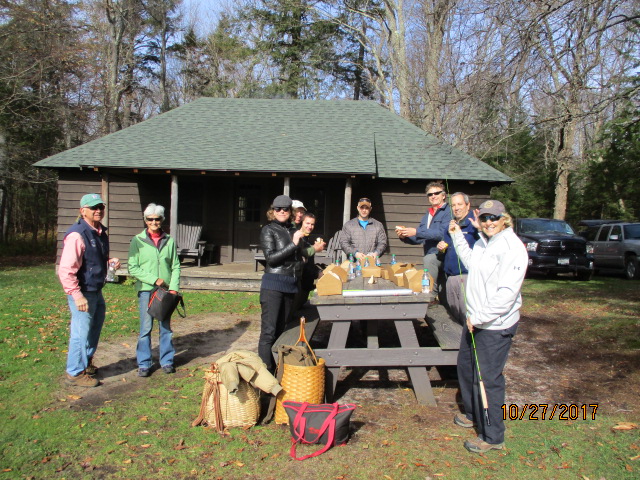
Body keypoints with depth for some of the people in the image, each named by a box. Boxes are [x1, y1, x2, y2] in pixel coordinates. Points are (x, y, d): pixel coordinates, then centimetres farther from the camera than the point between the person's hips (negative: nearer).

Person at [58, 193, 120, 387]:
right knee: (81, 332, 0)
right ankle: (75, 373, 16)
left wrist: (110, 262, 4)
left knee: (94, 328, 21)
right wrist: (77, 295, -26)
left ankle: (86, 363, 39)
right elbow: (66, 269, -24)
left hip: (97, 291, 9)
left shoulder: (100, 233, 10)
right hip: (83, 293, -9)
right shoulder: (77, 235, -20)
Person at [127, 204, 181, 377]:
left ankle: (167, 361, 21)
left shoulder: (169, 241, 5)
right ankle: (144, 364, 13)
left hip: (166, 290, 2)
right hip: (146, 290, -2)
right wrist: (154, 279, -11)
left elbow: (176, 266, 6)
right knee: (146, 328, 1)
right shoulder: (138, 241, -1)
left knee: (166, 327, 9)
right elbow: (133, 268, -4)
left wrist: (173, 287, -6)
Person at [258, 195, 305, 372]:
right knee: (268, 331, -8)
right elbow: (271, 258, -13)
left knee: (280, 330, 10)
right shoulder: (268, 230, -2)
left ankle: (275, 370, 17)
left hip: (291, 285, 6)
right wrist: (293, 244, -14)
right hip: (273, 284, -6)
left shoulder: (294, 231, 14)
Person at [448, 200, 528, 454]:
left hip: (495, 326, -10)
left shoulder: (511, 248, -20)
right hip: (474, 320, 10)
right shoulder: (482, 242, 8)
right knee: (465, 366, 23)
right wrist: (458, 236, 26)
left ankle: (493, 437, 15)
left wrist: (480, 317, -20)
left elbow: (507, 294, -25)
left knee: (487, 379, -2)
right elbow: (471, 263, 30)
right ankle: (472, 413, 45)